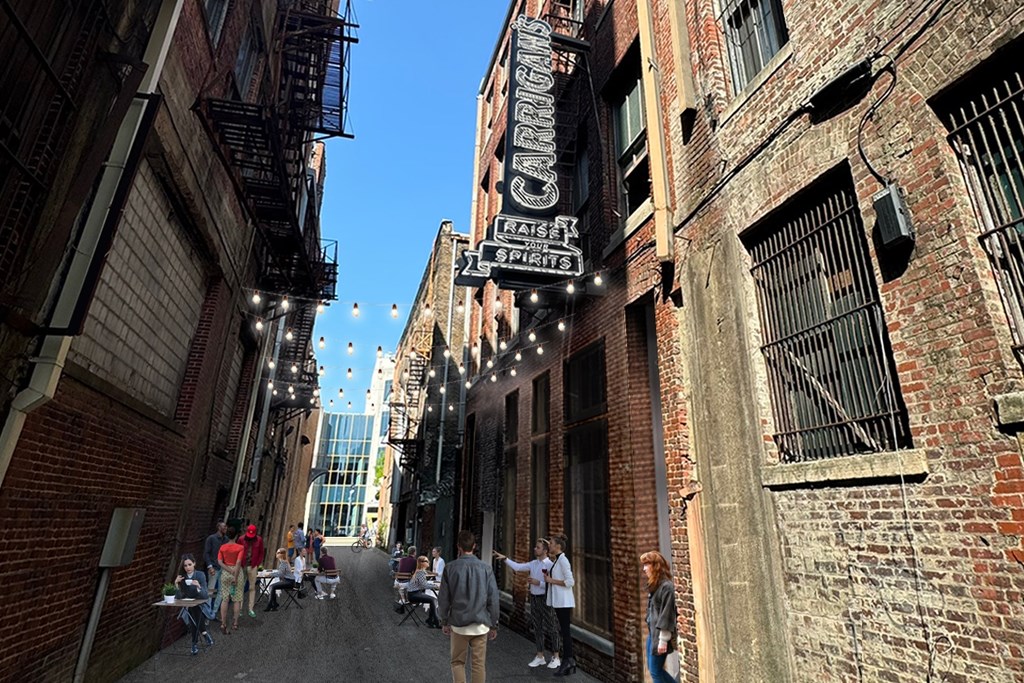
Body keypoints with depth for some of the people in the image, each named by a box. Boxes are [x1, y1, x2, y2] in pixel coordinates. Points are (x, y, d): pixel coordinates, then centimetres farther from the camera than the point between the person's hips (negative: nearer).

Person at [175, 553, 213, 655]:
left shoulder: (200, 575, -13)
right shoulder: (181, 576, -5)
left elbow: (205, 595, -18)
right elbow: (178, 596, -10)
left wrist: (198, 586, -36)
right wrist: (176, 584, -23)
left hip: (201, 606, -2)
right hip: (187, 607, 2)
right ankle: (203, 632, -9)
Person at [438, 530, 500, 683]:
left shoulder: (450, 568, -7)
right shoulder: (485, 568, -6)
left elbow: (444, 598, -2)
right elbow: (493, 599, -3)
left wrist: (444, 621, 11)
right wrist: (494, 625, 7)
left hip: (458, 623, 0)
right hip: (481, 624, 0)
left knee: (458, 662, 16)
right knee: (479, 664, 11)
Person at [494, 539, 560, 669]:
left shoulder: (550, 565, -16)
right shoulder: (533, 563, 5)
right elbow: (517, 566, 1)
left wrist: (538, 583, -21)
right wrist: (504, 558, -8)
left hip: (545, 599, -7)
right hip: (534, 598, 7)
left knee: (550, 628, 4)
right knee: (537, 627, 14)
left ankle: (555, 658, 16)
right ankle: (540, 657, 25)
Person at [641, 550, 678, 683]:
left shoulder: (666, 586, -18)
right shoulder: (654, 585, 10)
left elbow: (667, 615, -20)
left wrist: (663, 639, -19)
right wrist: (651, 632, 14)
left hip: (660, 635, -9)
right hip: (652, 632, 9)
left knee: (655, 671, 1)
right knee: (652, 668, 16)